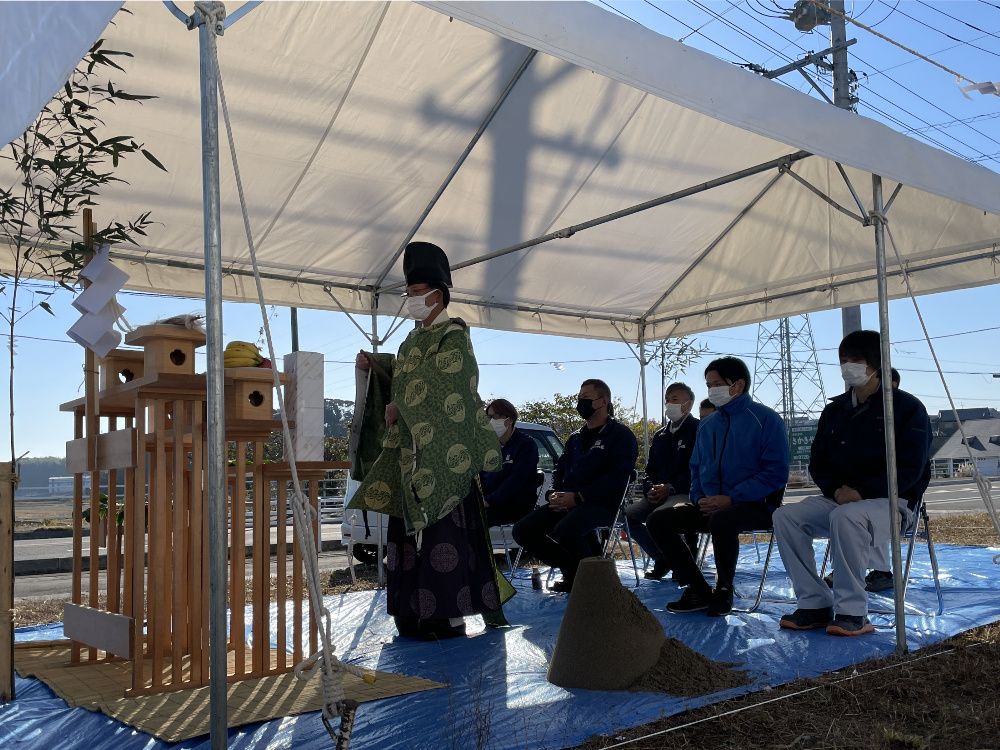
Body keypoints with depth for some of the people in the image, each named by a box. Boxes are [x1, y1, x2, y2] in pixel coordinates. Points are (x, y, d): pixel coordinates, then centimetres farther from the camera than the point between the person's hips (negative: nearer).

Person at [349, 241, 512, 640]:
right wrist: (372, 364, 9)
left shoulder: (453, 337, -6)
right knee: (410, 527, 8)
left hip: (439, 451, -9)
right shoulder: (416, 338, 20)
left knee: (441, 527, -8)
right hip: (410, 450, 9)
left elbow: (435, 388, -16)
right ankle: (418, 612, 15)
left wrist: (399, 407, -11)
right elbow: (401, 375, 24)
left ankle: (449, 615, -2)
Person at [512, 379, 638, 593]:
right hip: (567, 502, 8)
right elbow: (560, 470, 25)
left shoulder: (621, 435, -1)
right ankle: (573, 569, 5)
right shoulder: (576, 438, 24)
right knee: (523, 530, -10)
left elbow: (617, 478, -13)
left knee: (565, 529, -37)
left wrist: (577, 497, -20)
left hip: (602, 503, -8)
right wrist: (554, 494, 0)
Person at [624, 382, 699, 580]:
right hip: (659, 495, 8)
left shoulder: (697, 430, -3)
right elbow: (651, 469, 21)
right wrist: (650, 489, -1)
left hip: (686, 494, -7)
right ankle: (662, 559, 2)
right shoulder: (660, 435, 21)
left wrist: (670, 487, -20)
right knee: (629, 514, -15)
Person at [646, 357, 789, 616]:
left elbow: (776, 472, -13)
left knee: (721, 520, -39)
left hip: (755, 505, -7)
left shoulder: (766, 419, -5)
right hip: (711, 505, 7)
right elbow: (696, 469, 22)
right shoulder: (707, 426, 15)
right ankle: (698, 590, -2)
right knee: (658, 521, -9)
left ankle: (724, 590, -13)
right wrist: (699, 498, 0)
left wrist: (730, 499, -19)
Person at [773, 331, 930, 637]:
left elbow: (909, 469, -12)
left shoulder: (906, 407, -4)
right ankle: (814, 604, -14)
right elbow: (817, 463, 14)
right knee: (786, 516, -17)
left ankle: (852, 611, -26)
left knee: (845, 517, -38)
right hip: (838, 499, 6)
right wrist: (836, 490, -8)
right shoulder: (835, 410, 13)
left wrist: (861, 492, -21)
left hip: (891, 501, -6)